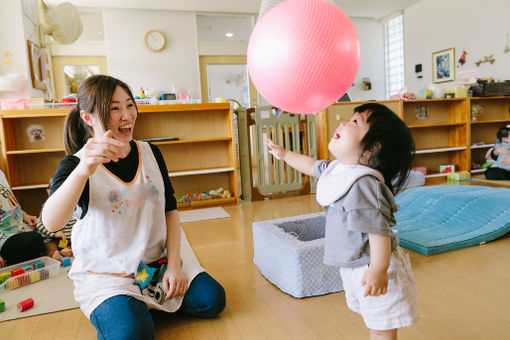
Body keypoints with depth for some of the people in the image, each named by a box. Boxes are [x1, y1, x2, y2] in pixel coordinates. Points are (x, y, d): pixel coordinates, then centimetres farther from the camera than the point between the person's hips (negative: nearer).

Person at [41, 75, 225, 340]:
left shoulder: (150, 153, 3)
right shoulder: (75, 164, -9)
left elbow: (170, 210, 6)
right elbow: (51, 223, -28)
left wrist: (174, 264, -5)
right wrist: (83, 170, -46)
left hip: (158, 259, 4)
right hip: (106, 272, -3)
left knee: (212, 300, -8)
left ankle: (148, 303, 13)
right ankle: (112, 309, 7)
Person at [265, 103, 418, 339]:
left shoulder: (363, 184, -29)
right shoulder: (339, 168, 3)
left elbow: (378, 228, -32)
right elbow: (314, 166, 23)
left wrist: (379, 270, -33)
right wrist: (284, 154, 29)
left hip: (372, 270, -10)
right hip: (354, 267, 10)